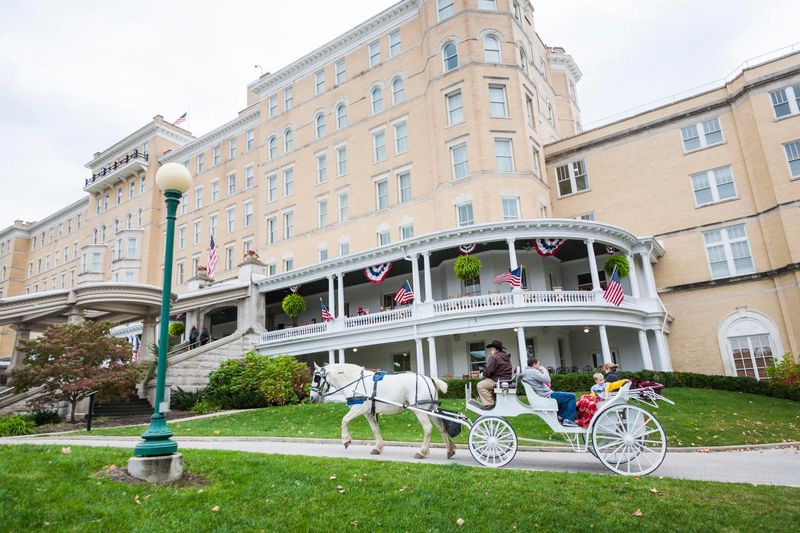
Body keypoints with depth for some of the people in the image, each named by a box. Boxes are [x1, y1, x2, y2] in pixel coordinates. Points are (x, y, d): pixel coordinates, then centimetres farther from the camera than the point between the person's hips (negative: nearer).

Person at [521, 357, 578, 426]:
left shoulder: (526, 372, 13)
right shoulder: (533, 371, -18)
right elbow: (547, 380, -23)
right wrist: (544, 370, -8)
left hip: (544, 395, 11)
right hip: (547, 396, -11)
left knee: (565, 396, 32)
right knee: (572, 396, -7)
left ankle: (561, 417, 25)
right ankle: (569, 420, -5)